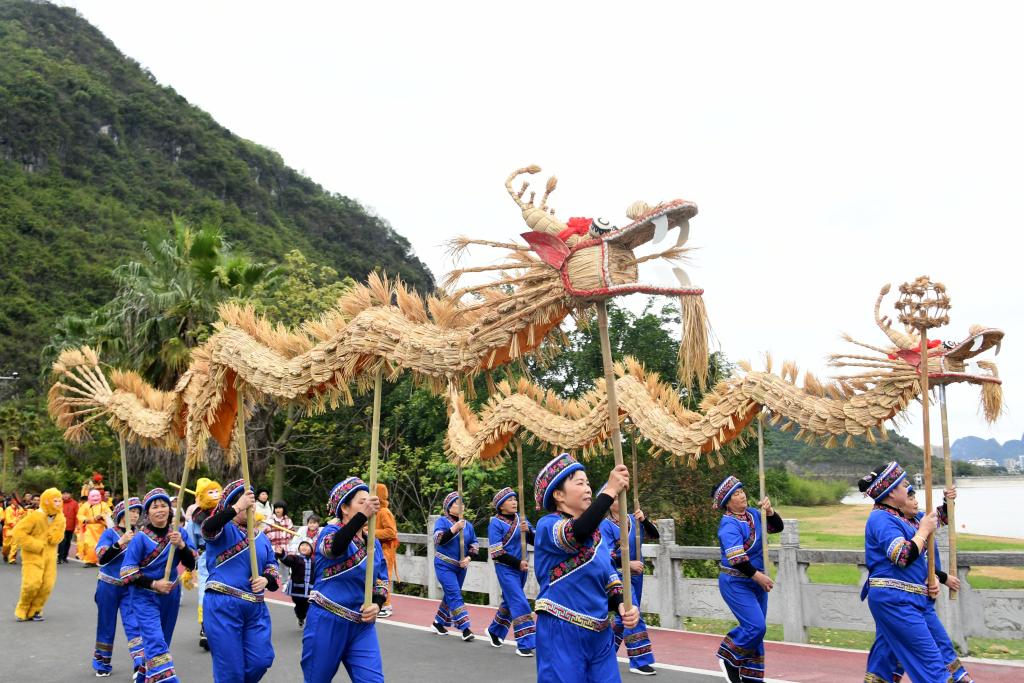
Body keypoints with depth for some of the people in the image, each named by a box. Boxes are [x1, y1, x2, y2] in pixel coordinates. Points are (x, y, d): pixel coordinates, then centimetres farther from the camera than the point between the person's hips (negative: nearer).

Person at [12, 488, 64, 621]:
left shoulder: (60, 517, 3)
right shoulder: (35, 516, -17)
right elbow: (18, 532, -17)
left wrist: (55, 536, -10)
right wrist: (35, 545, -18)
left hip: (50, 555, 5)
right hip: (33, 555, -5)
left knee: (47, 585, -1)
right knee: (32, 583, -15)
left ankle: (34, 611, 17)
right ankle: (23, 610, 10)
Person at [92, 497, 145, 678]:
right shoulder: (110, 533, -8)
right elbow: (101, 558, -22)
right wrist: (121, 542, -32)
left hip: (130, 588, 2)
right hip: (109, 586, -2)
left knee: (134, 624, -7)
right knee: (106, 625, 8)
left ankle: (140, 663, -13)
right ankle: (102, 663, 25)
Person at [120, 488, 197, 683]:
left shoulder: (179, 533, -3)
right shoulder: (141, 537, -15)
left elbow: (191, 564, -7)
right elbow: (127, 573, -12)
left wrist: (181, 545, -24)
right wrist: (154, 584, -20)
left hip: (171, 595, 5)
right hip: (145, 597, -5)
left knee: (162, 642, 17)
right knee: (156, 641, -18)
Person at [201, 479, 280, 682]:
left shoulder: (260, 536, 15)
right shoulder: (223, 529, -3)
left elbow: (272, 564, 18)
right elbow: (207, 528, -27)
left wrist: (266, 579, -5)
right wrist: (237, 508, -36)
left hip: (255, 607, 6)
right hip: (223, 606, -6)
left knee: (261, 661, 3)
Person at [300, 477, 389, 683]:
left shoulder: (374, 543, 8)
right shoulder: (330, 532, -10)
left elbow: (382, 580, 14)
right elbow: (334, 547, -35)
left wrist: (377, 604, -8)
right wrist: (363, 516, -49)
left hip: (362, 626, 5)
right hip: (327, 622, -4)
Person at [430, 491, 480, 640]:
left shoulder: (468, 525, 7)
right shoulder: (442, 521, -7)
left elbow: (474, 545, 10)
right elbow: (439, 539, -23)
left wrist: (468, 558, -8)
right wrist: (454, 528, -30)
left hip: (461, 567, 6)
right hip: (444, 566, -6)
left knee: (450, 596, 14)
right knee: (455, 595, -14)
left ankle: (439, 622, 30)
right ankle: (465, 628, -14)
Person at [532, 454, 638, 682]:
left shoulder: (594, 531, 12)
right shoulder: (548, 525, -10)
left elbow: (609, 579, 12)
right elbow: (577, 534, -32)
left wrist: (623, 606, -8)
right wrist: (610, 491, -31)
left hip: (600, 634, 7)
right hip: (562, 633, -7)